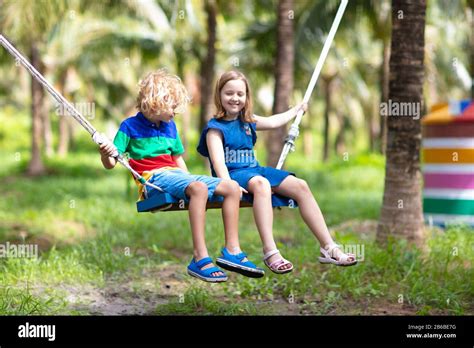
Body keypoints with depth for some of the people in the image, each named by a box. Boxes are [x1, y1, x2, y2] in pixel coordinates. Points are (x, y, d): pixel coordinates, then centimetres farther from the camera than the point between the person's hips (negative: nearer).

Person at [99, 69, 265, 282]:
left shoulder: (170, 126, 20)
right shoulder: (130, 126, 0)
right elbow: (110, 164, -5)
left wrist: (190, 180, 20)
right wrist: (105, 154, -27)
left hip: (176, 175, 8)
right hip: (154, 179, -8)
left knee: (232, 187, -5)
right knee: (199, 188, -37)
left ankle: (232, 250, -6)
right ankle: (200, 259, -42)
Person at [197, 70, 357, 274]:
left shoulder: (247, 122, 17)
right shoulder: (216, 127, -5)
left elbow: (272, 122, 33)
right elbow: (218, 160, -18)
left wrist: (296, 109, 45)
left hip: (255, 170, 8)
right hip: (233, 174, -7)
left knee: (300, 186, -11)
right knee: (260, 183, -40)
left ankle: (328, 247, -14)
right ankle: (270, 252, -49)